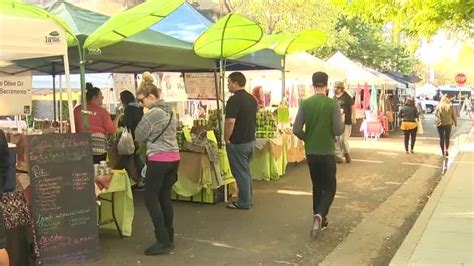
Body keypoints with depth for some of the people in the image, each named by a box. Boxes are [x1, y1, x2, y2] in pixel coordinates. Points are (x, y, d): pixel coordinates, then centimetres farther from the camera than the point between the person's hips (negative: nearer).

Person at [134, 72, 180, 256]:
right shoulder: (170, 111, 11)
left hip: (159, 160, -9)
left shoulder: (152, 114, -15)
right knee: (165, 198, 13)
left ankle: (163, 241, -3)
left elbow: (139, 137, -7)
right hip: (174, 158, 9)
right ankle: (169, 238, 17)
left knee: (151, 199, -1)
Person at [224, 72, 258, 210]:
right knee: (246, 170, 19)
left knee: (240, 172, 1)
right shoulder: (252, 99, 10)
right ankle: (248, 199, 27)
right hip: (250, 140, 9)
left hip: (237, 142, -9)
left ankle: (243, 202, 9)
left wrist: (226, 139, -14)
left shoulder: (234, 100, -19)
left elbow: (230, 122, -26)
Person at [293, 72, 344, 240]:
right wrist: (342, 122, 8)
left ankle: (320, 220, 24)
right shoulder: (333, 104, -11)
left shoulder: (305, 104, -4)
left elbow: (296, 129, -7)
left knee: (317, 186, 18)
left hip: (311, 152, 3)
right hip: (327, 152, -3)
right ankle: (319, 215, -14)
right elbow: (339, 130, -13)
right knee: (329, 188, 8)